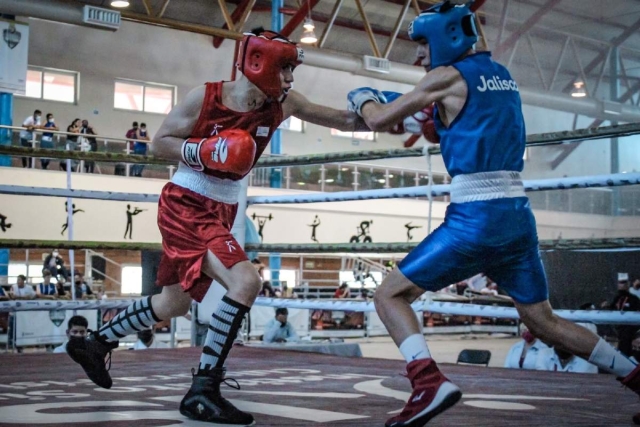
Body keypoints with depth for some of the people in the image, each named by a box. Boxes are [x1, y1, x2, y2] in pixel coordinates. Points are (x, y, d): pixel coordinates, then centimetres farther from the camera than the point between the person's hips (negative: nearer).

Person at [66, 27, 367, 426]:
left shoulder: (283, 104, -2)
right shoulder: (205, 97, -14)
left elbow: (343, 119, 0)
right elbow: (159, 143, -7)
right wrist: (204, 151, -22)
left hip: (221, 212, 8)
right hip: (184, 206, -7)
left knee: (175, 304, 20)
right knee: (245, 282, -25)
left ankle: (96, 343, 41)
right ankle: (203, 390, -17)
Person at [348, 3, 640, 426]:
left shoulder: (448, 76, -3)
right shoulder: (503, 75, 18)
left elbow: (380, 121, 1)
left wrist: (362, 97, 22)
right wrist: (416, 113, 26)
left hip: (475, 217, -7)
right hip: (518, 213, 7)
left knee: (391, 295, 0)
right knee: (543, 320, 20)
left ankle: (430, 382, -21)